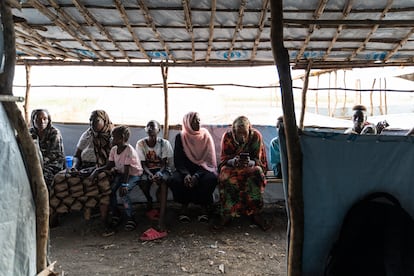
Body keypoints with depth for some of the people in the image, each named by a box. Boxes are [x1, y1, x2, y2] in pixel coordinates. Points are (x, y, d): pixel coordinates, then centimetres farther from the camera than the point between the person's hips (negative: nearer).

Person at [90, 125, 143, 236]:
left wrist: (124, 184, -36)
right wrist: (97, 169, -16)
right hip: (120, 173, 7)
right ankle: (116, 216, 0)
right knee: (110, 189, -18)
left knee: (123, 192, -28)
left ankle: (130, 219, -9)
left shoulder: (129, 150, -23)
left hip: (134, 174, -7)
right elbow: (109, 165, 0)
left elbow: (127, 170, -28)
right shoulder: (113, 149, -2)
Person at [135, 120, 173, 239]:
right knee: (142, 182, -33)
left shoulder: (164, 143, -7)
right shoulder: (141, 144, -4)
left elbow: (165, 163, -9)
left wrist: (159, 172, -30)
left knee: (162, 181, -35)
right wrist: (149, 174, -26)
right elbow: (143, 164, -6)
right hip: (148, 170, 1)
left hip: (162, 169, -1)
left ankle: (161, 223, -46)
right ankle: (149, 203, 1)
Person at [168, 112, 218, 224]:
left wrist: (197, 175, -23)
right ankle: (184, 207, -9)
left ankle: (205, 208, -12)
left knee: (211, 179, -34)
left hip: (202, 168, 0)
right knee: (174, 180, -33)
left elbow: (209, 159, -6)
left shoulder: (206, 136, 1)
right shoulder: (180, 137, 1)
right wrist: (186, 174, -23)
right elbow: (177, 160, -2)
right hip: (185, 169, 0)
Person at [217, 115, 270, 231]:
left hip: (251, 166, 0)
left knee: (257, 171, -34)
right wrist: (233, 161, -34)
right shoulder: (227, 136, -10)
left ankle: (256, 213, -29)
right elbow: (224, 159, -9)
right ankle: (228, 213, -29)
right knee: (225, 173, -34)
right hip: (231, 166, 0)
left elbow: (258, 160, -11)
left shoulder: (256, 136, -11)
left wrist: (249, 163, -36)